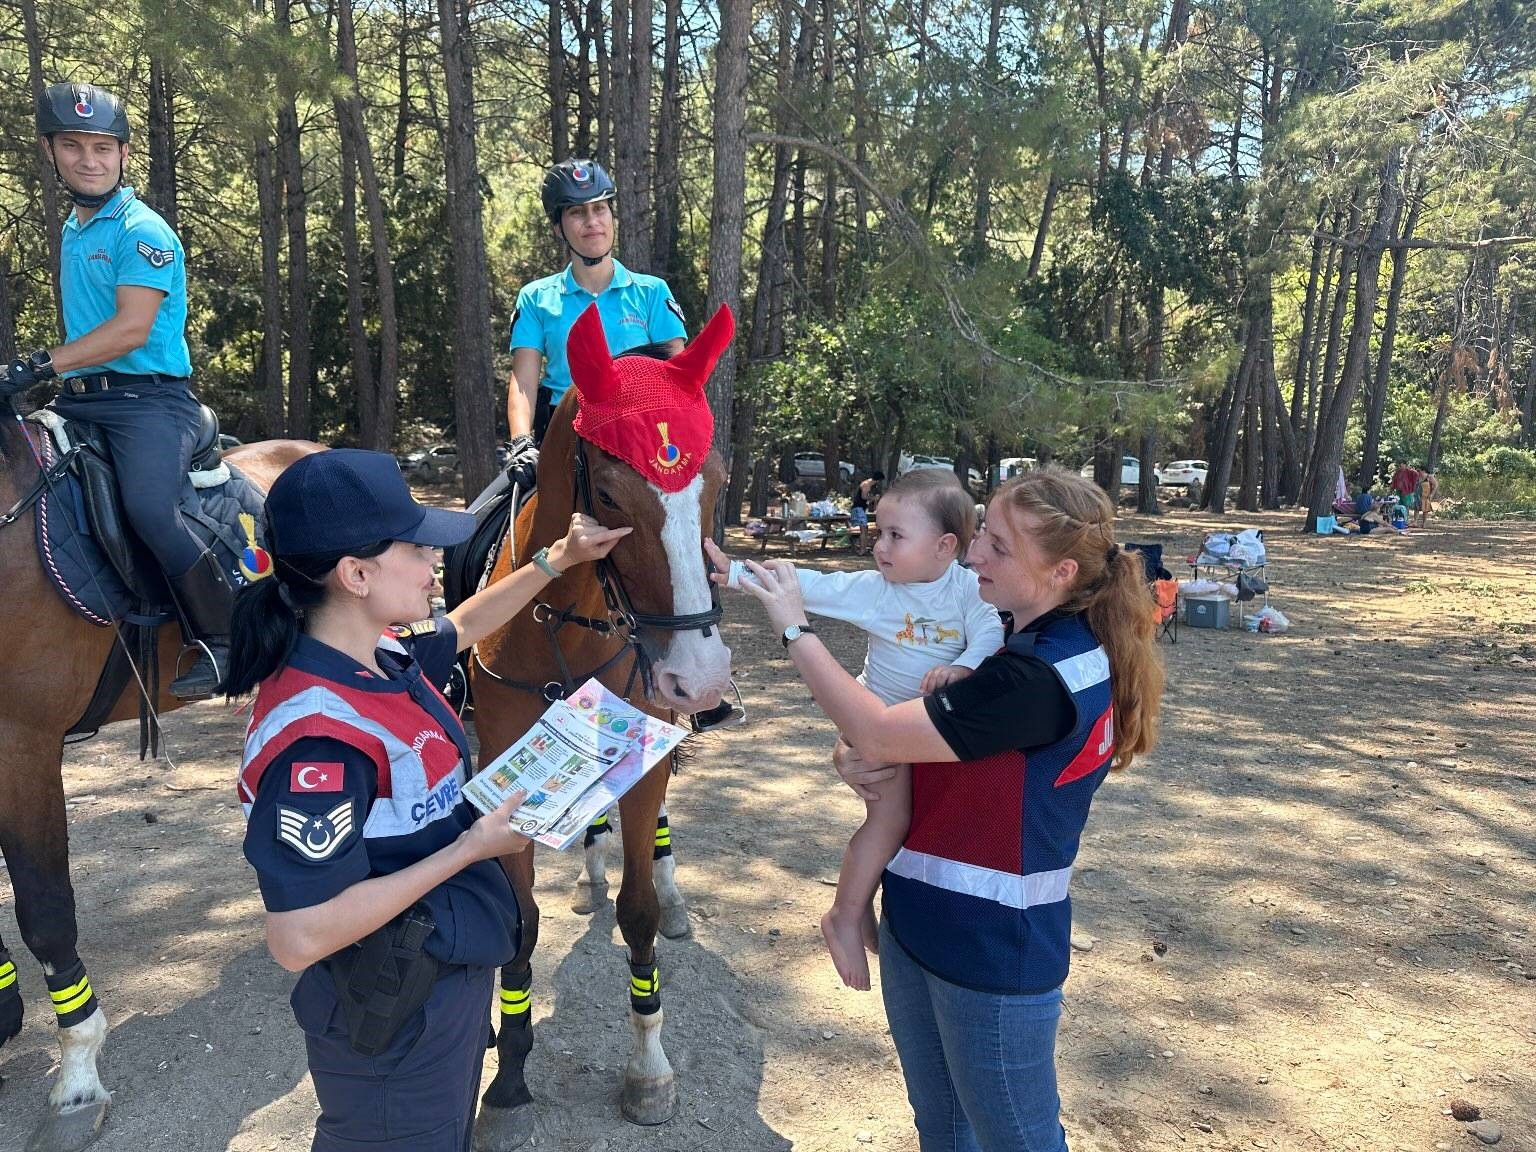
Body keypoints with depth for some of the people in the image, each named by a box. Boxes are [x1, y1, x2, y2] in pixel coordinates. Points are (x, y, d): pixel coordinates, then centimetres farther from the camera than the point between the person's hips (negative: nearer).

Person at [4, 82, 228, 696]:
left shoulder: (142, 231, -7)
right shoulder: (72, 229, 19)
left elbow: (131, 329, -17)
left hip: (148, 398, -9)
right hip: (78, 399, 9)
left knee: (150, 510, -30)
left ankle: (222, 640, -17)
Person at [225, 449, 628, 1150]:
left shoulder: (389, 655, -6)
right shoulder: (318, 731, -33)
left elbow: (461, 628, 17)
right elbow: (299, 938, -34)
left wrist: (556, 561, 15)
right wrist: (469, 847, -28)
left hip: (451, 979, 8)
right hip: (392, 1028, -8)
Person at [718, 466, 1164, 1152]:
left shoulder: (1040, 677, -28)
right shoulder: (1019, 641, 3)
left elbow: (876, 732, -25)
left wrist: (793, 627, -17)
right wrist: (859, 761, -12)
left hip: (992, 955, -9)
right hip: (922, 924, 9)